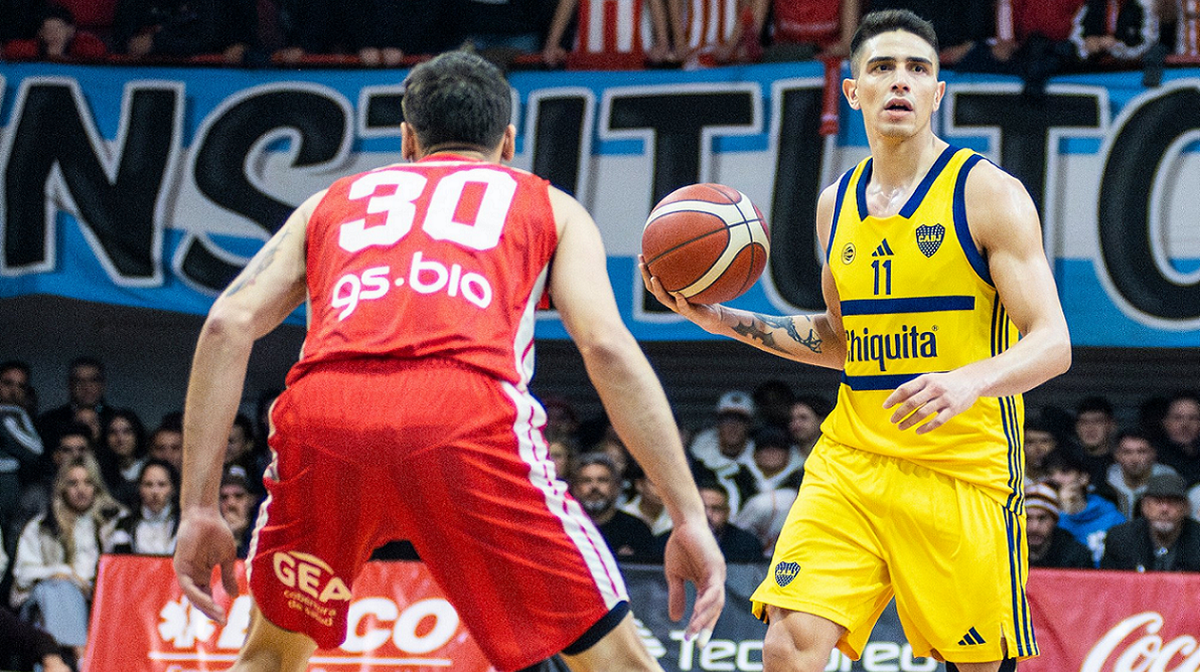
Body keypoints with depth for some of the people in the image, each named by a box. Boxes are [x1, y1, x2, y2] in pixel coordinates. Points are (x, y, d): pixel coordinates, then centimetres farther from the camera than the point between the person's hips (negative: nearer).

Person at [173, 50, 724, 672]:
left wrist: (199, 510, 16)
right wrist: (689, 516, 7)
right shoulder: (549, 207, 28)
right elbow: (607, 346, 10)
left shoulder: (330, 202, 33)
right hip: (468, 415, -2)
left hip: (322, 411, 3)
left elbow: (228, 324, 17)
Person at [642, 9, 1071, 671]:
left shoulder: (989, 193, -7)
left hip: (961, 469, -4)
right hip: (851, 462, 4)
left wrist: (970, 381, -33)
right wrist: (722, 319, 14)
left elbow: (1052, 344, -13)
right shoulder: (837, 203, 12)